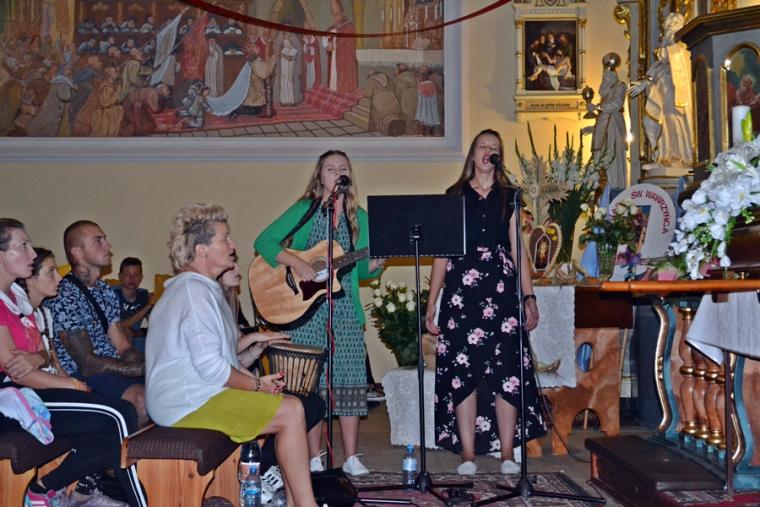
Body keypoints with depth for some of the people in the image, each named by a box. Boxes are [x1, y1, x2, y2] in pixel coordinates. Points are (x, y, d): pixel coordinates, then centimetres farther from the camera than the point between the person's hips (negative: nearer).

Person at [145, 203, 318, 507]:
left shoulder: (201, 288, 18)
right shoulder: (194, 291, -16)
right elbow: (211, 367, -22)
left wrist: (255, 380, 7)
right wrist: (256, 385, -9)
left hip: (190, 394, 11)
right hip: (188, 402, -11)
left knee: (289, 406, 8)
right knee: (291, 412, -17)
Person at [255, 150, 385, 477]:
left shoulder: (359, 217, 12)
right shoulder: (305, 210, 2)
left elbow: (361, 270, 12)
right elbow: (264, 241, -7)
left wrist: (375, 264, -9)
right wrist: (295, 262, -19)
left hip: (346, 309, 3)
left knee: (349, 381, 2)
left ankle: (350, 457, 10)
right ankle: (314, 459, 9)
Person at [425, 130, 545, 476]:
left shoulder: (509, 197, 13)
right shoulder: (454, 195, 11)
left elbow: (519, 251, 10)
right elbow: (441, 252, 9)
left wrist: (529, 297, 0)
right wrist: (431, 304, 4)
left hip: (501, 290, 1)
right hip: (461, 290, 0)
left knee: (506, 369, -4)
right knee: (462, 371, -3)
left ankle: (507, 453, 4)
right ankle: (467, 454, 4)